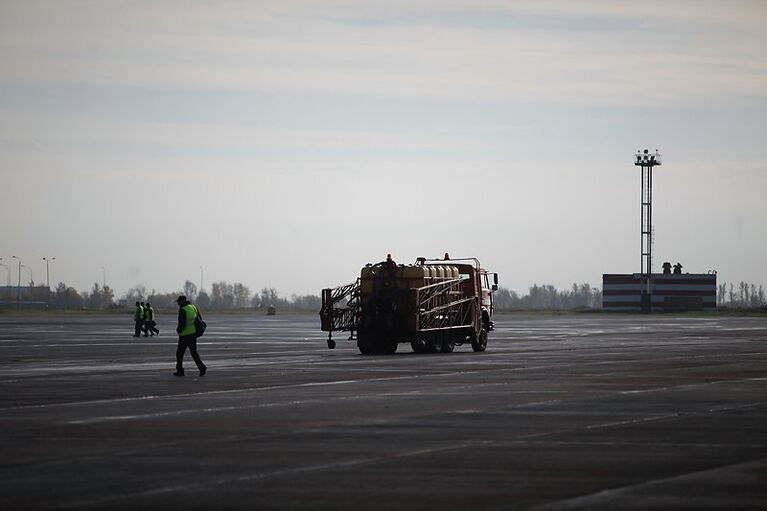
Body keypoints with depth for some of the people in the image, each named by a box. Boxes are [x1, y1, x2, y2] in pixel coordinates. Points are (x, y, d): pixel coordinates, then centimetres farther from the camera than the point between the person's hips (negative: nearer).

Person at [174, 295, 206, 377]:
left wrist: (178, 330, -5)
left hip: (185, 335, -7)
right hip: (194, 333, 7)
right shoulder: (193, 307, 6)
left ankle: (180, 371, 13)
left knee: (180, 353, 7)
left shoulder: (183, 310, -18)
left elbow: (182, 324, -24)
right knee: (193, 352, 13)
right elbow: (200, 318, 14)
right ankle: (202, 368, -3)